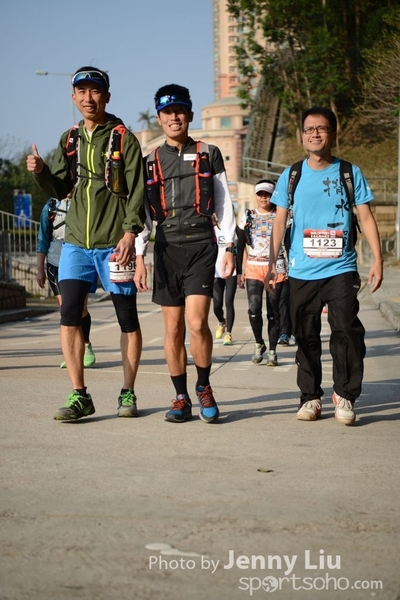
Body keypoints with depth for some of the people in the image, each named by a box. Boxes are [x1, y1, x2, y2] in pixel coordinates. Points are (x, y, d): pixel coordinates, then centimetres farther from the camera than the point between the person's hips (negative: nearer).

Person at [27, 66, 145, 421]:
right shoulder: (69, 140, 13)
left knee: (127, 320, 4)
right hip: (76, 243, 4)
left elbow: (137, 190, -7)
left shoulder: (124, 139, -2)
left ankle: (128, 393, 15)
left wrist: (130, 233, -18)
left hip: (114, 244, -4)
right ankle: (79, 396, -1)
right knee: (69, 316, -7)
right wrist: (41, 172, -4)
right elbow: (60, 190, 16)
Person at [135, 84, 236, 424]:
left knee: (197, 322, -15)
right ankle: (181, 398, 12)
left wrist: (230, 247, 0)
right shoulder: (150, 163, 12)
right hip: (166, 249, 2)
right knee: (173, 328, 3)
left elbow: (224, 204, 7)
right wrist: (138, 257, 2)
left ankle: (204, 387, 6)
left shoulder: (209, 155, 8)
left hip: (201, 246, -2)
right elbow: (142, 213, 10)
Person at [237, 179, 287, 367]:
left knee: (273, 311, 1)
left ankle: (272, 351, 10)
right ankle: (259, 344, 8)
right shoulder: (248, 216, 9)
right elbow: (244, 245, 11)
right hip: (253, 267, 1)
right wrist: (243, 270, 7)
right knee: (254, 309, -13)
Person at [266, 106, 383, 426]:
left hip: (341, 269, -2)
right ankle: (311, 396, 17)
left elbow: (366, 217, 4)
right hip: (302, 271, 2)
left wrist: (377, 260, -4)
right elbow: (280, 222, 7)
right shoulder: (291, 176, 8)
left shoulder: (350, 173, 5)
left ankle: (346, 395, 2)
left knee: (347, 330, -12)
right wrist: (272, 263, -2)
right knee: (306, 336, 6)